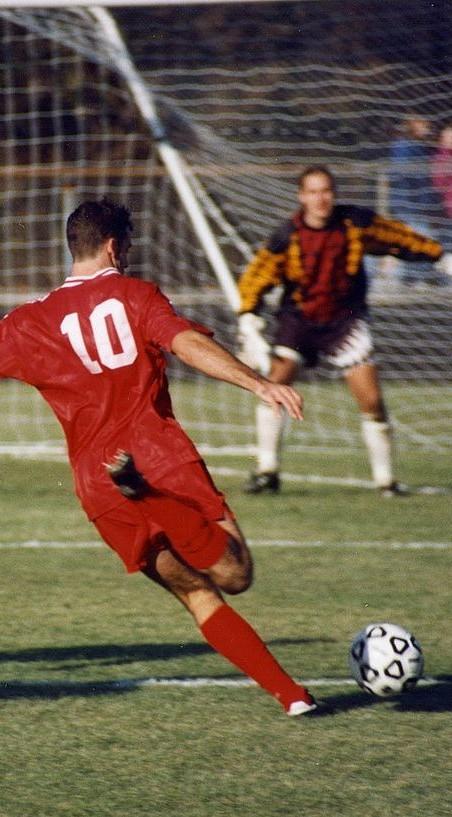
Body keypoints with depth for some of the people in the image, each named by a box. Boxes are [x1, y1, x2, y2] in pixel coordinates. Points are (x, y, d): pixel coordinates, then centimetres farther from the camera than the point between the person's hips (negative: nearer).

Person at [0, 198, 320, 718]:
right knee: (233, 575, -5)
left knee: (199, 596, 12)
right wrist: (259, 385, -20)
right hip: (163, 457, -3)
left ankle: (288, 693, 1)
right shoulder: (134, 295, 5)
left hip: (95, 484, 3)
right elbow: (188, 345, -11)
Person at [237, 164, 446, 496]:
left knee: (371, 400, -9)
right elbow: (255, 281, -8)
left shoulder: (356, 223, -11)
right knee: (274, 384, -18)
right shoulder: (287, 237, -14)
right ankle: (267, 471, -7)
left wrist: (438, 254, 10)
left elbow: (399, 238, 5)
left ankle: (385, 478, 6)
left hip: (346, 318, 0)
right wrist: (249, 325, -19)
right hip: (299, 317, 0)